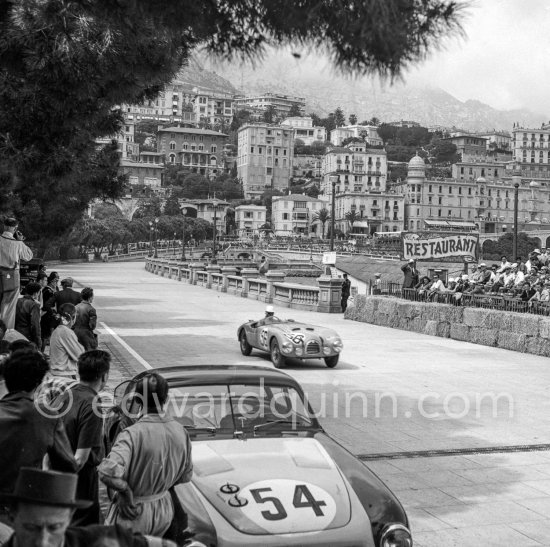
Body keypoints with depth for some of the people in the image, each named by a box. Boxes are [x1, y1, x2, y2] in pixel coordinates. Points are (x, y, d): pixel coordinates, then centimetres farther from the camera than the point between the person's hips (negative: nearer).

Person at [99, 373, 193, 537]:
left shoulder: (133, 434, -24)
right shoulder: (181, 432, -6)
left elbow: (108, 472, -37)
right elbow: (186, 476, 6)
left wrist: (126, 490, -20)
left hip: (133, 513, -5)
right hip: (165, 510, 5)